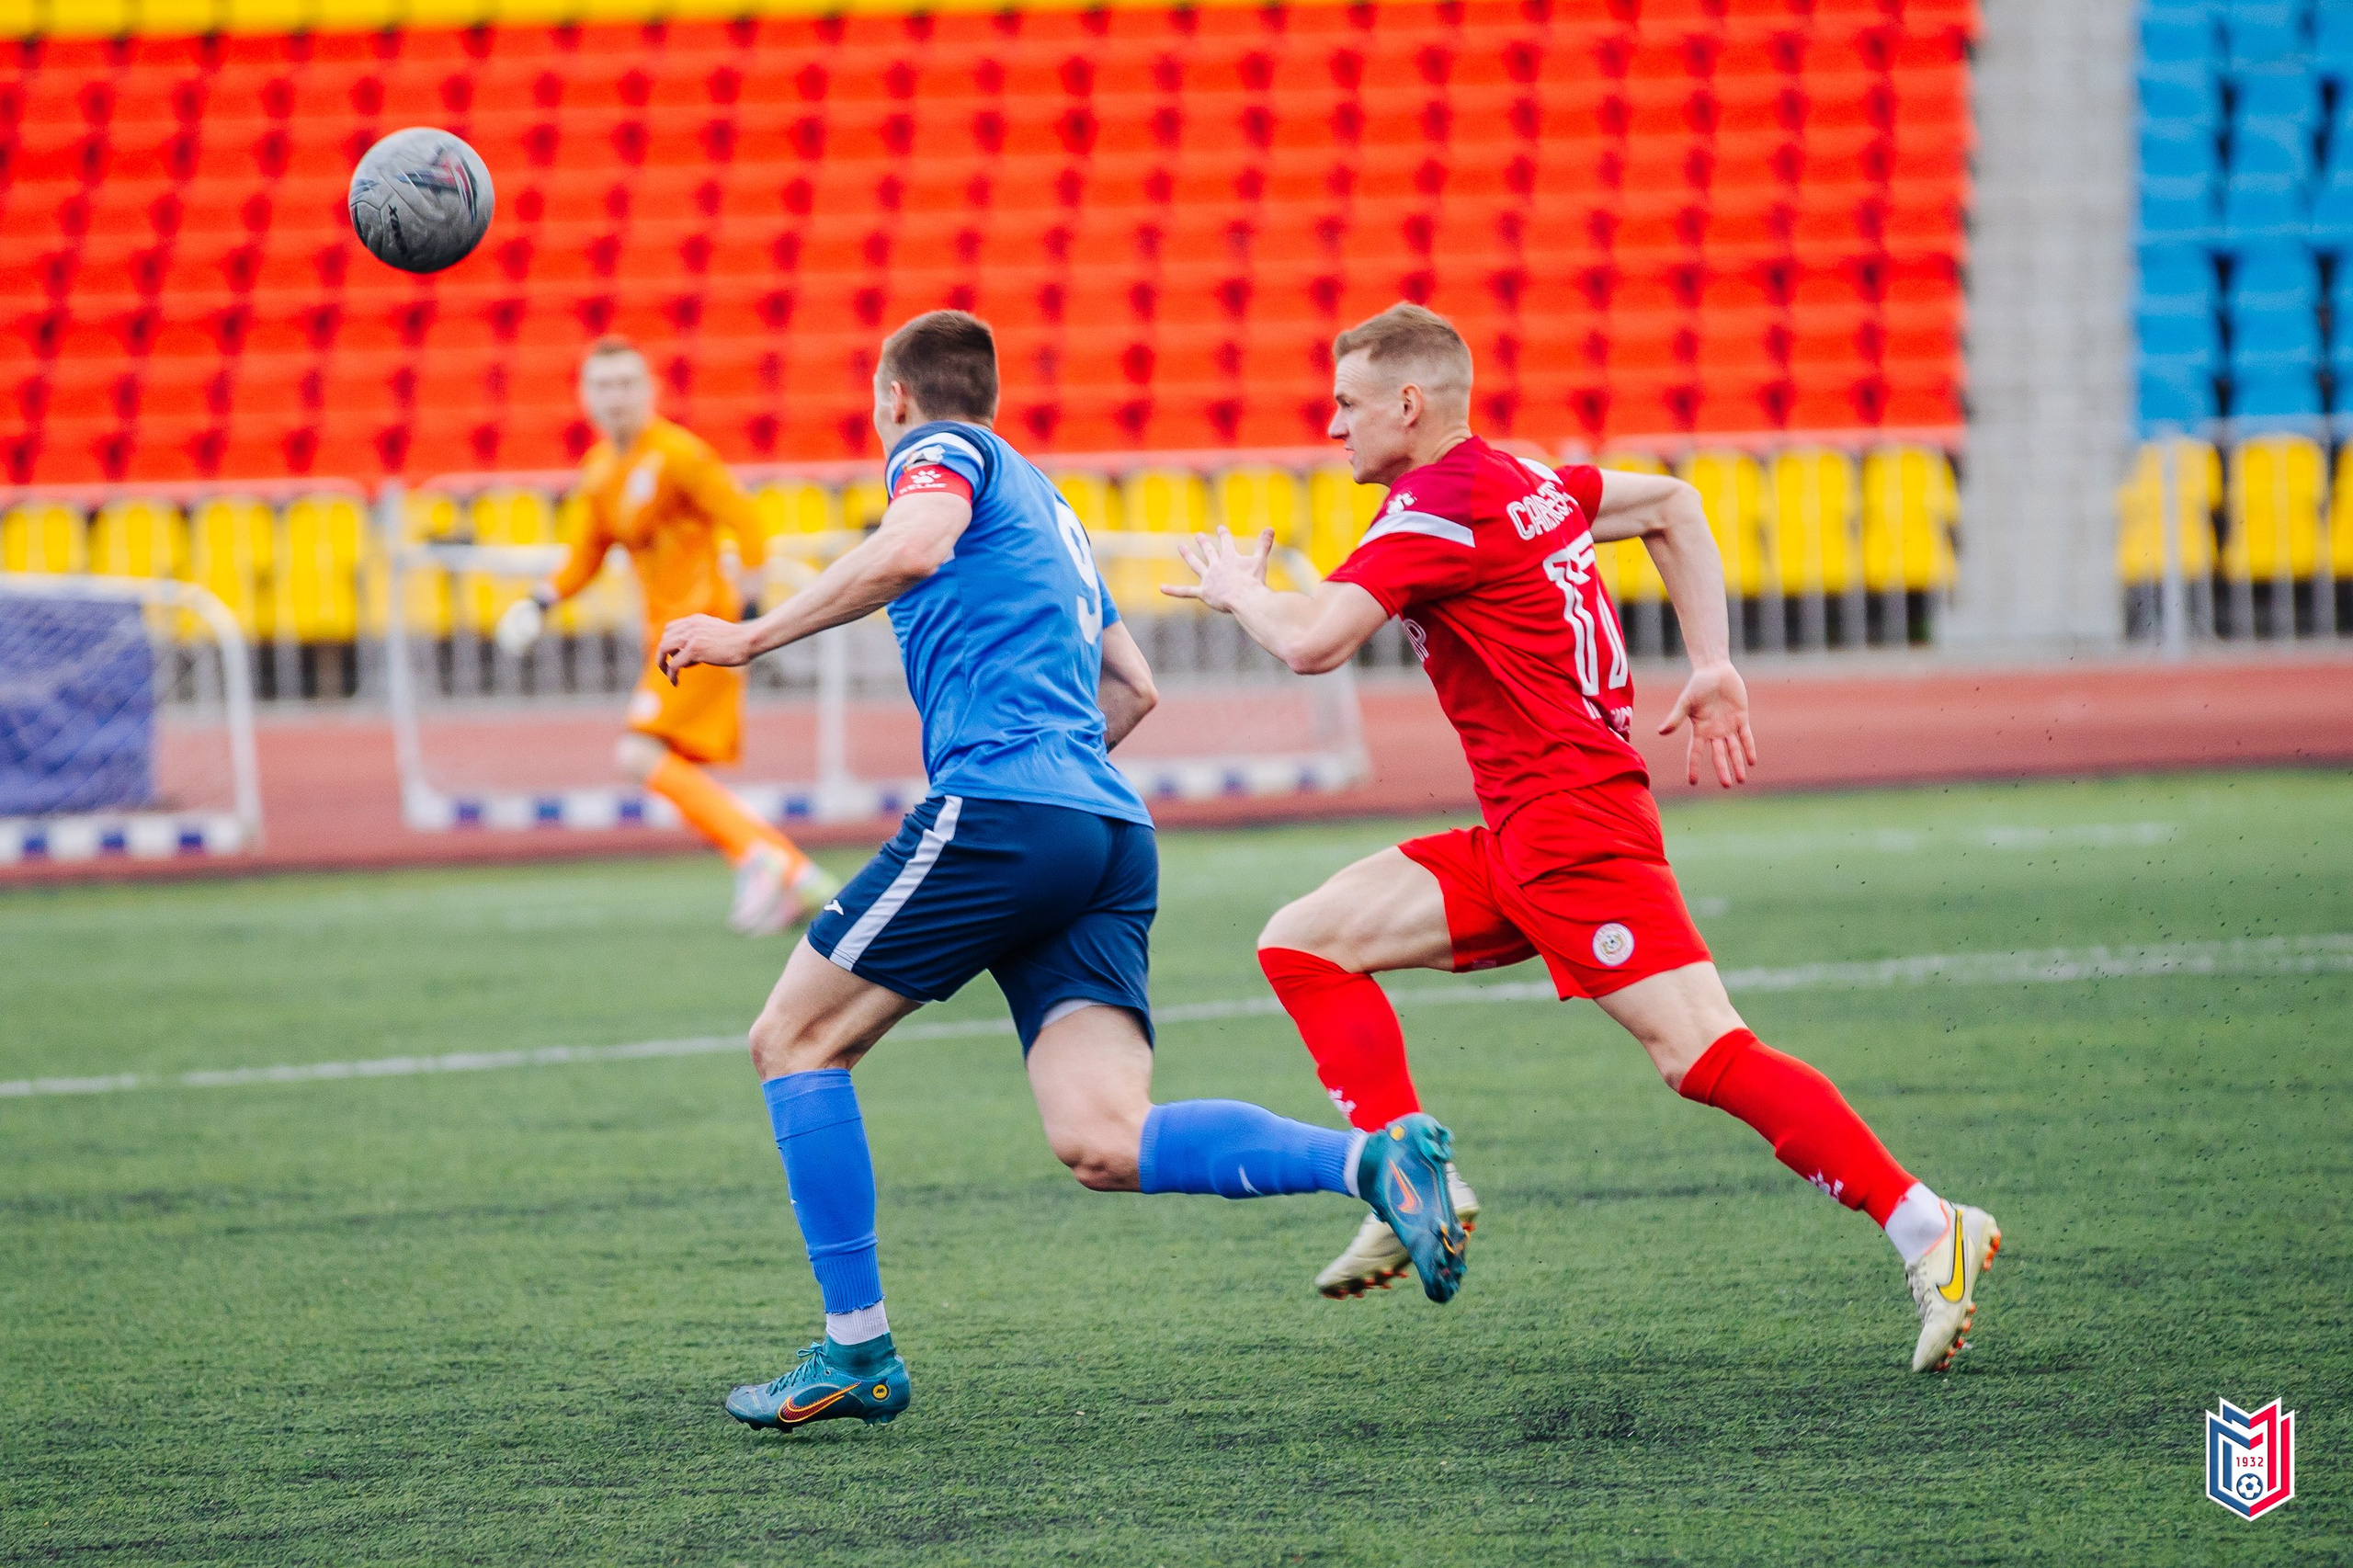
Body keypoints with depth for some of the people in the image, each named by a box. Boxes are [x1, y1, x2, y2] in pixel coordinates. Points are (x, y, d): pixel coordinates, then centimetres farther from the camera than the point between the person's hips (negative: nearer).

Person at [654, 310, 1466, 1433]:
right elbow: (1132, 685, 37)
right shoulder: (1044, 507, 33)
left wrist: (749, 637, -11)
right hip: (1112, 834, 8)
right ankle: (1371, 1159, -24)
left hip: (1001, 805, -8)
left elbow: (915, 545, -15)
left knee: (795, 1039, 6)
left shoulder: (941, 448, 8)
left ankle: (855, 1351, 2)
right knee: (1104, 1146, -6)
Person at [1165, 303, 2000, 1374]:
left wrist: (1237, 590, 2)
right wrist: (1712, 669, 22)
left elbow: (1311, 642, -20)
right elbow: (1674, 505, 28)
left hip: (1573, 822, -10)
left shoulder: (1437, 505, -12)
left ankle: (1928, 1231, -17)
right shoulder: (1521, 482, 16)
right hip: (1519, 840, 10)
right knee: (1303, 943, 6)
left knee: (1705, 1058, -16)